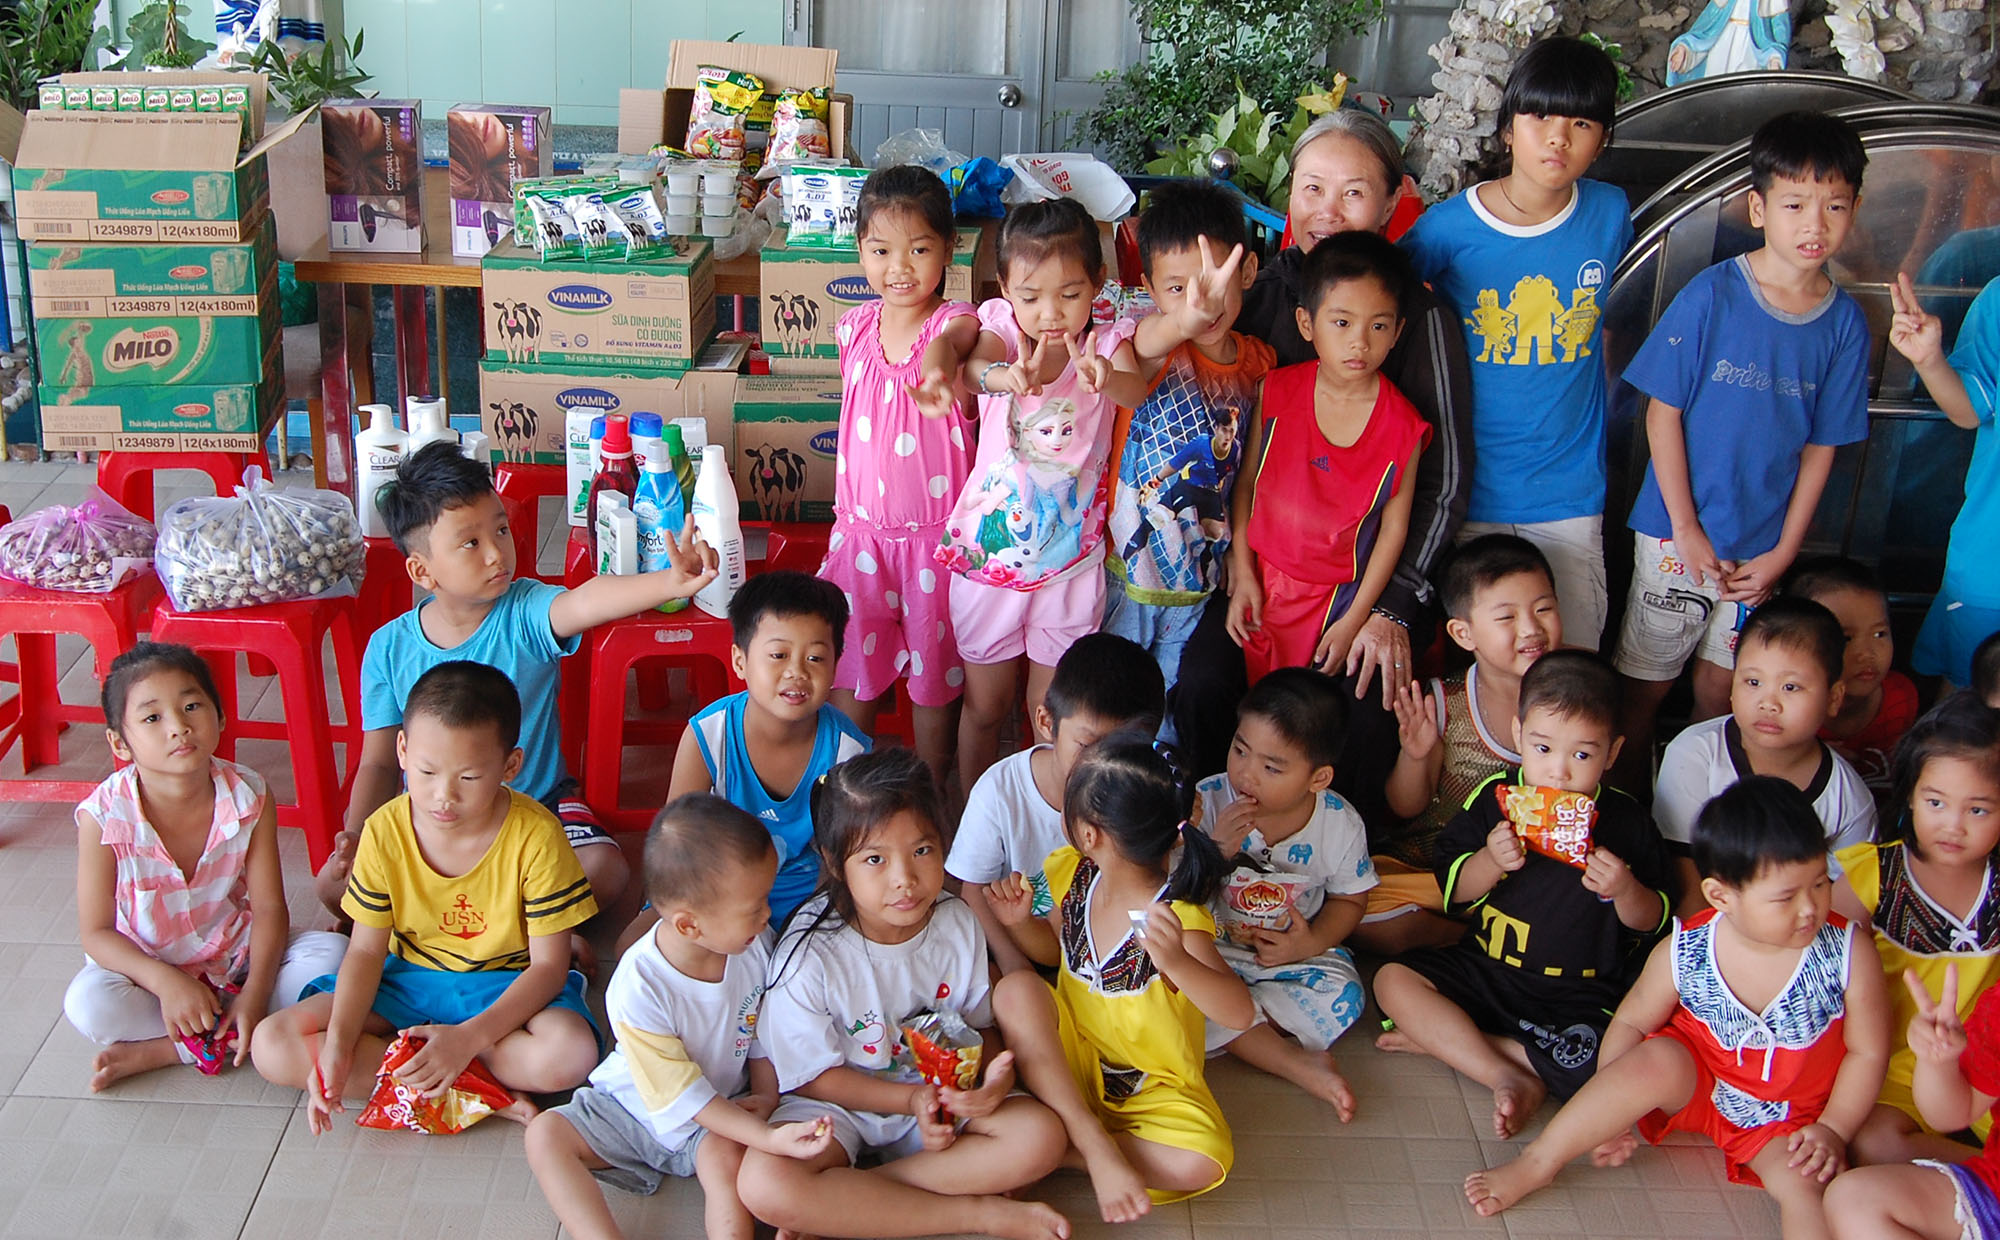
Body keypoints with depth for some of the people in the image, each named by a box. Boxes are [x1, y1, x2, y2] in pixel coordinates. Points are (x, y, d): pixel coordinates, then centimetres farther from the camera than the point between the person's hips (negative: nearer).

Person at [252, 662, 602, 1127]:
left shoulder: (536, 836, -21)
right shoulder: (384, 834, -12)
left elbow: (549, 965, -17)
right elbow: (366, 951, -5)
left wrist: (469, 1037, -30)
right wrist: (337, 1043, -22)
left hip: (507, 987, -3)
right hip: (407, 981, 4)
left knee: (571, 1055, -35)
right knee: (272, 1045, -16)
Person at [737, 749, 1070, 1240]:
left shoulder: (958, 924, -8)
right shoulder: (810, 954, -20)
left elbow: (979, 1026, 4)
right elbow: (811, 1076, -12)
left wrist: (995, 1075, -19)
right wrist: (912, 1100, -22)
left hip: (944, 1093, 3)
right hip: (841, 1104, -3)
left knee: (1041, 1137, -21)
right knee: (764, 1184, -33)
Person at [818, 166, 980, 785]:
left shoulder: (955, 322, -15)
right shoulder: (853, 327, 0)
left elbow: (946, 345, -41)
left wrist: (938, 369, -62)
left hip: (936, 532, -3)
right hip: (861, 526, 4)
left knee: (933, 673, 10)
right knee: (850, 674, 11)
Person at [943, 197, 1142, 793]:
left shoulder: (1106, 341, -9)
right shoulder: (1002, 326, -9)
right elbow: (974, 365, -32)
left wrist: (1107, 377, -56)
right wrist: (1002, 376, -57)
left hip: (1069, 559, 0)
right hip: (989, 549, 0)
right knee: (984, 705, 14)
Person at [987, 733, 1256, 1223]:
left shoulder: (1176, 921, -24)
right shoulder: (1075, 877, -5)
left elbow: (1240, 1014, -35)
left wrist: (1177, 962, -54)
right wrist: (1021, 921, -7)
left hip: (1152, 1087, -4)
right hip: (1070, 1062, 4)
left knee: (1201, 1164, -31)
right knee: (1016, 988, -24)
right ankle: (1095, 1145, -21)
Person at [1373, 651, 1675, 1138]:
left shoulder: (1626, 823, -5)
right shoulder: (1497, 798, -3)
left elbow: (1653, 922, 1)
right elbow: (1453, 892, 1)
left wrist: (1625, 890, -20)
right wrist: (1490, 861, -19)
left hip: (1583, 995, -2)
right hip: (1486, 968, 2)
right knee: (1394, 981, -16)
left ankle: (1441, 1039, -18)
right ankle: (1509, 1077, -21)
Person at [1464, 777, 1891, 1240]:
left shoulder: (1849, 954, -19)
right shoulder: (1685, 954, -18)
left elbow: (1868, 1052, -8)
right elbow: (1631, 1020, -5)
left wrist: (1833, 1130, -15)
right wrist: (1606, 1113, -13)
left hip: (1789, 1119, 1)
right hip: (1696, 1083, 0)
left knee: (1805, 1184, -29)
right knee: (1658, 1059, -31)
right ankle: (1536, 1164, -24)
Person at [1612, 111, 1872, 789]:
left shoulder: (1845, 322, -3)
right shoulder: (1712, 295, -12)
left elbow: (1821, 446, 2)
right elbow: (1662, 411, -9)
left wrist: (1782, 554, -2)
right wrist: (1688, 531, -10)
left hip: (1763, 546, 3)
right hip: (1677, 532, -2)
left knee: (1720, 688, 14)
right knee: (1646, 683, 6)